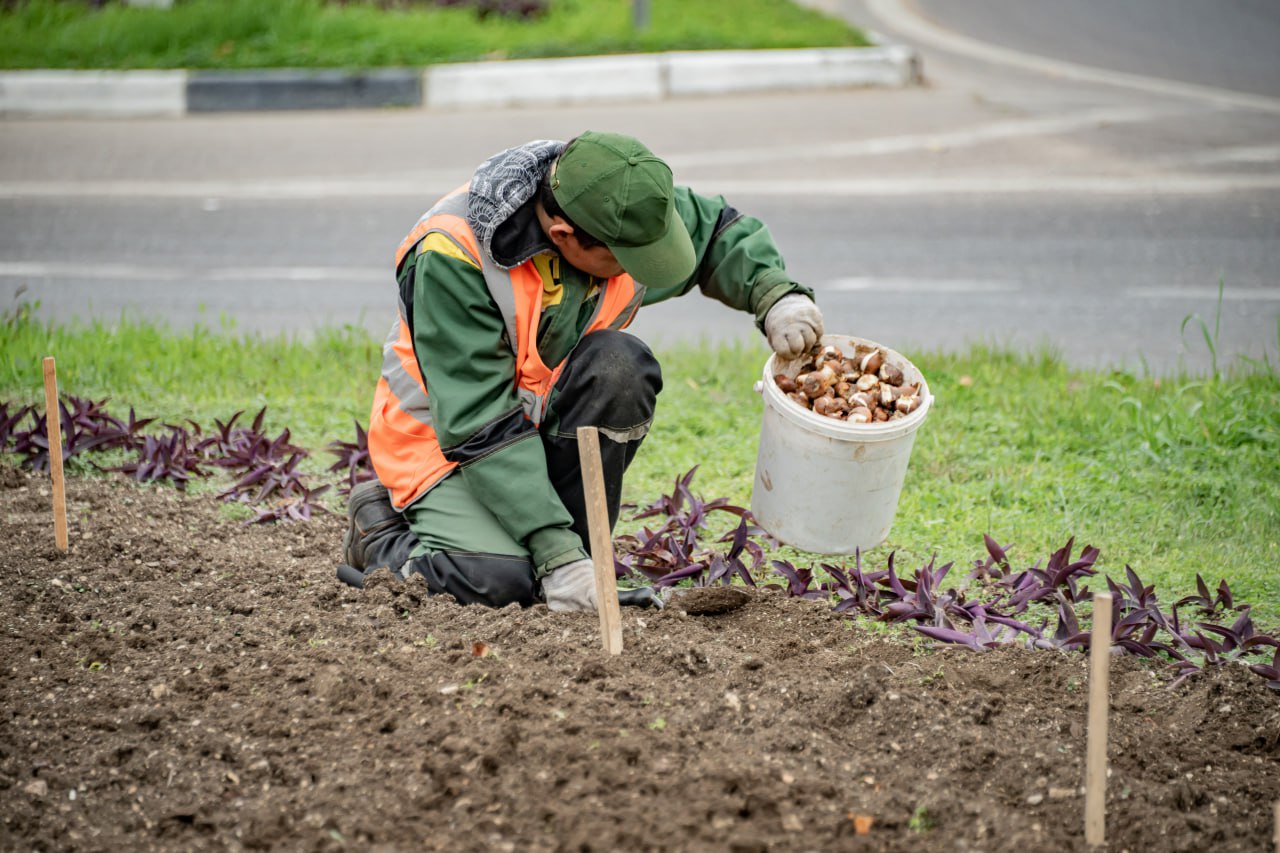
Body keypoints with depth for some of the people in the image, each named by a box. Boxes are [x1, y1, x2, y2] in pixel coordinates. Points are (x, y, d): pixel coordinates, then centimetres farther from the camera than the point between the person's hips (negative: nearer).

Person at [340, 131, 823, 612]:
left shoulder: (618, 208, -13)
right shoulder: (452, 258, -31)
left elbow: (718, 231, 8)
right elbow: (477, 423, -32)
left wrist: (774, 294, -14)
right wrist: (555, 554, -36)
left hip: (548, 420, 5)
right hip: (446, 441, -5)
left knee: (619, 363, -27)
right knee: (502, 582, -30)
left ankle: (578, 548, -13)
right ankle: (382, 528, 2)